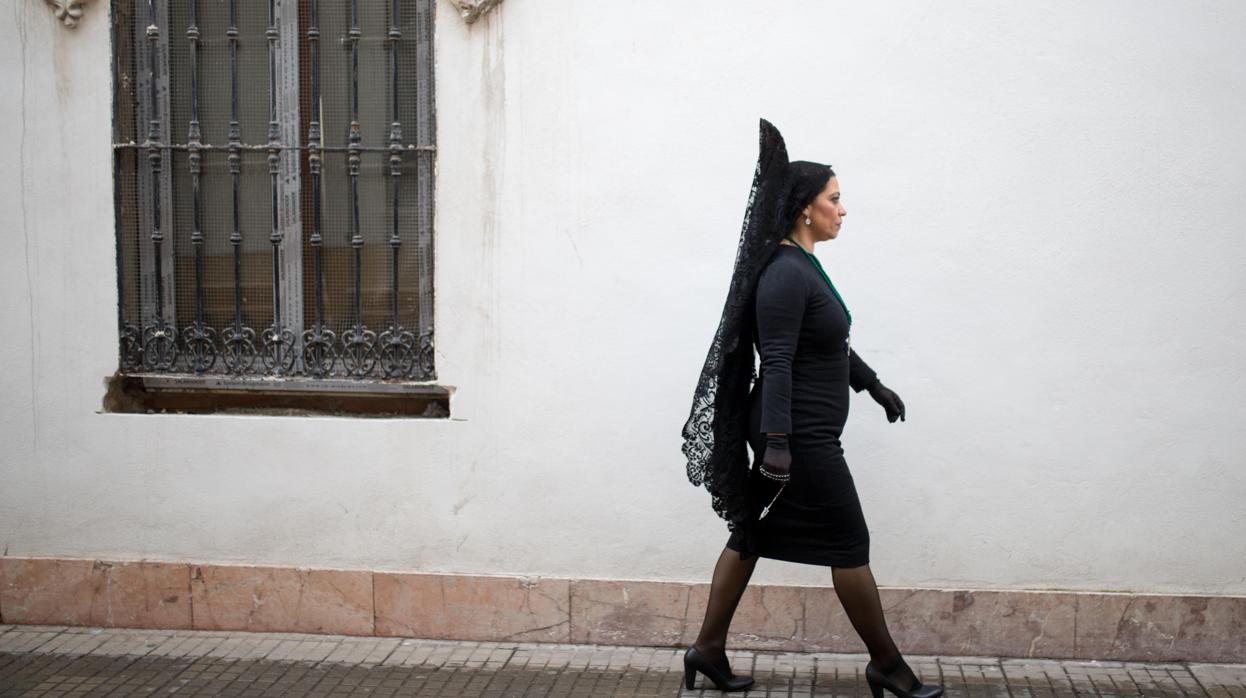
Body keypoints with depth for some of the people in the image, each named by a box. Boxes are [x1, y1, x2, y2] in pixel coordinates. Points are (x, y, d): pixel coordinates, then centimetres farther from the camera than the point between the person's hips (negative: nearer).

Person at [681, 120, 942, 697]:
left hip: (800, 433, 10)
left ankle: (708, 649, 19)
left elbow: (830, 343, 24)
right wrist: (777, 444, -30)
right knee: (849, 545, 1)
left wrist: (874, 386, 32)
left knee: (751, 534, 12)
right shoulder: (785, 274, -19)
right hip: (800, 437, -10)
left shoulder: (804, 266, 12)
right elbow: (777, 362, -25)